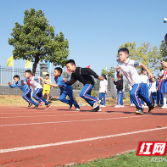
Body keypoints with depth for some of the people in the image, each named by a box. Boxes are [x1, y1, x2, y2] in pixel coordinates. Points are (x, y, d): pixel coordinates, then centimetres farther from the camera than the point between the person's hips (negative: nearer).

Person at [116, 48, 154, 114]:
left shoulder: (132, 62, -21)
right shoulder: (120, 65, -7)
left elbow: (142, 65, -6)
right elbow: (119, 76, -7)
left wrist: (149, 72, -1)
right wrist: (118, 71, -29)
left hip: (138, 82, -7)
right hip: (132, 84, 7)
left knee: (133, 93, -27)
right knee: (141, 95, 22)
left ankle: (140, 108, -14)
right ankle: (150, 105, 43)